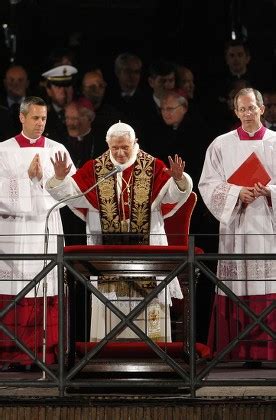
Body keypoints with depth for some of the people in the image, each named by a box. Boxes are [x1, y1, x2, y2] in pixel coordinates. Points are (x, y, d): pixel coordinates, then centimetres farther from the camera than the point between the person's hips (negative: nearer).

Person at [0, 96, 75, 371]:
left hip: (48, 227, 1)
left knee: (47, 291, -2)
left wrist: (44, 176, -9)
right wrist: (28, 176, -8)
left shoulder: (57, 150, 9)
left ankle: (45, 351, 0)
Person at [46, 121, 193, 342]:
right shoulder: (94, 169, 1)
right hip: (108, 247, 1)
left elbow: (173, 193, -8)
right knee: (109, 293, 2)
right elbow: (70, 192, 0)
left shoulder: (153, 167, -1)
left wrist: (178, 179, -29)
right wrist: (60, 178, -19)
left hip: (145, 245, -1)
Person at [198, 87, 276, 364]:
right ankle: (241, 354, -2)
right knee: (238, 289, -4)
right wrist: (237, 193, -12)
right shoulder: (221, 145, 8)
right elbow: (209, 185, 4)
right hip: (236, 226, 0)